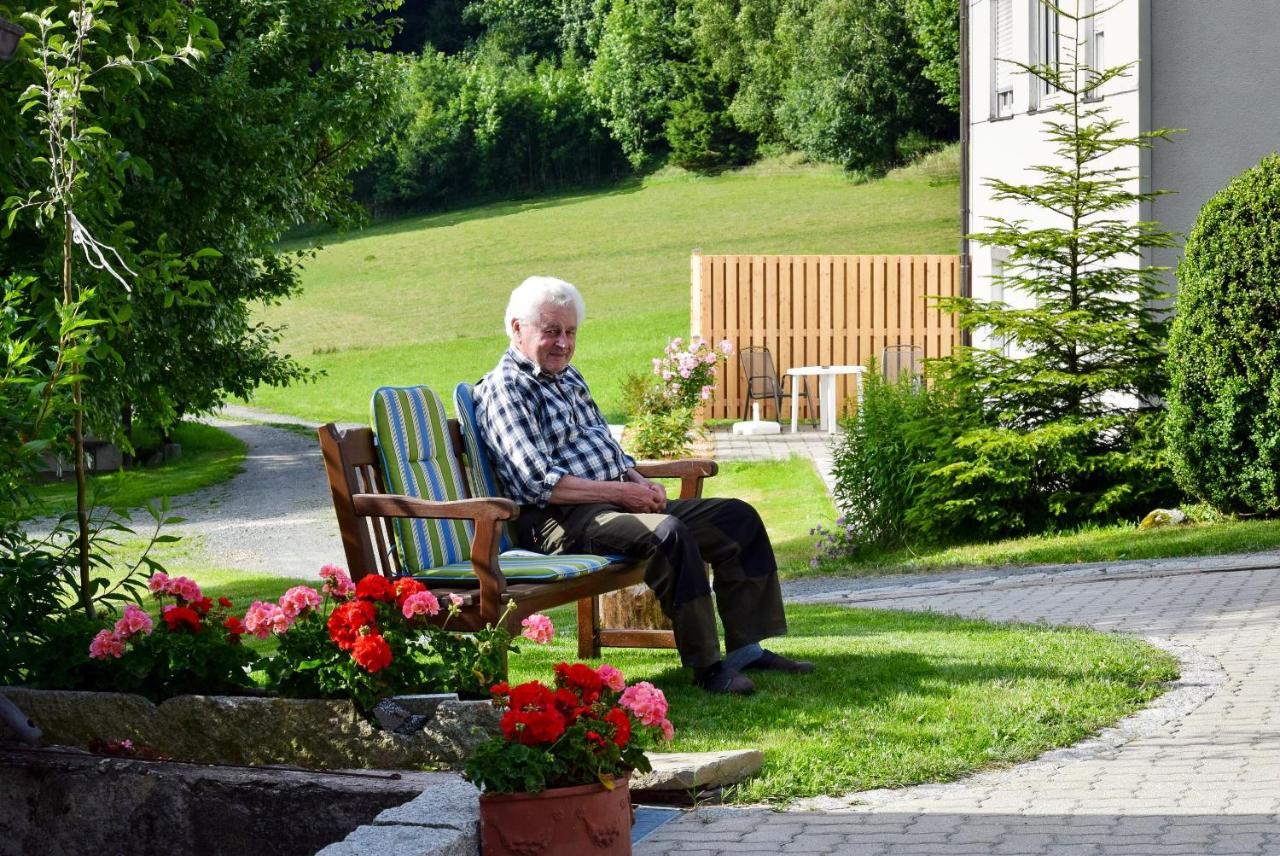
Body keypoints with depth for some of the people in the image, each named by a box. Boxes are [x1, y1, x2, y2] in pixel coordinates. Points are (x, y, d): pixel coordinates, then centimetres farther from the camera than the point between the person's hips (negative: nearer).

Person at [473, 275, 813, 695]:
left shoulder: (568, 377, 20)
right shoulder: (504, 389, -10)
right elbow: (539, 483, -20)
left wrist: (638, 480, 5)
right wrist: (620, 492, -18)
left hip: (615, 500, 10)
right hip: (563, 520, -10)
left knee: (738, 517, 4)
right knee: (667, 533, -36)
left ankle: (746, 647, 4)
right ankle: (705, 665, -30)